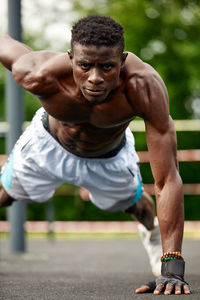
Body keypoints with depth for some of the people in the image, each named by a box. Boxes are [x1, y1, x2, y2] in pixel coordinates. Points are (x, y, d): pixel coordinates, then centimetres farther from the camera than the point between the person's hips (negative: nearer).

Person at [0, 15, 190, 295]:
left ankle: (151, 231, 65)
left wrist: (172, 269, -50)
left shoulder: (145, 87, -46)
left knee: (131, 201, 28)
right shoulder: (41, 75, -44)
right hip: (47, 145, 0)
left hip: (111, 157, 0)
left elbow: (168, 180, -45)